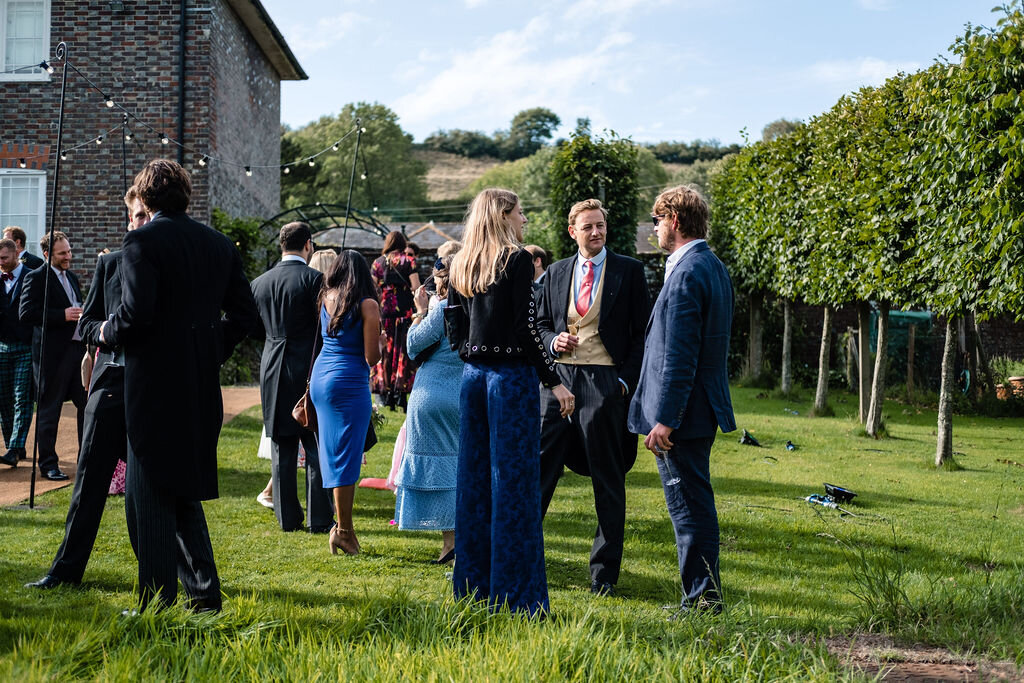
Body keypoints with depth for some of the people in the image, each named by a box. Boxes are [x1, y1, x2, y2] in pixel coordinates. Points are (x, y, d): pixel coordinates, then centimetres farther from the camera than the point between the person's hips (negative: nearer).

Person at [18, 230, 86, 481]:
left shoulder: (72, 277, 18)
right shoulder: (36, 278, -6)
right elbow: (26, 312, -17)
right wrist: (63, 315, -21)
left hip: (78, 347, 7)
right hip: (52, 353, -7)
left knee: (87, 405, 8)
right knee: (49, 411, 2)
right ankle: (48, 464, 11)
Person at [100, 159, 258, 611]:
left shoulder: (142, 242, -11)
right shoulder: (219, 244, 9)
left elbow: (136, 314, -20)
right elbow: (244, 314, 9)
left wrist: (108, 332, -1)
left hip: (154, 383, -6)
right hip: (202, 387, 7)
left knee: (148, 494, 2)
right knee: (185, 491, 17)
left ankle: (156, 599, 3)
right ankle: (203, 590, 18)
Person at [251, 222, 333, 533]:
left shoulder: (259, 282, 6)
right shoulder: (313, 278, -10)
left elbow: (256, 328, 14)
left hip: (274, 374, 5)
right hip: (309, 373, -4)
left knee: (282, 451, 10)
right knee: (316, 449, 3)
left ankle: (287, 516, 15)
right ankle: (319, 519, 4)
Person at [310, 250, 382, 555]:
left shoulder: (327, 298, 5)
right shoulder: (367, 305, -11)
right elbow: (371, 357, -12)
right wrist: (378, 339, 6)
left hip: (319, 378, 6)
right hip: (350, 382, -6)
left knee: (333, 451, 14)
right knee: (347, 454, -2)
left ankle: (343, 525, 19)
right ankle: (343, 530, 1)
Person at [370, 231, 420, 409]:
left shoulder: (378, 262, 6)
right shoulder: (408, 262, -1)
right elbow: (416, 287, -7)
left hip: (383, 310, 2)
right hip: (403, 312, -2)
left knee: (385, 350, 7)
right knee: (402, 350, 1)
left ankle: (385, 394, 7)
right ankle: (400, 392, -4)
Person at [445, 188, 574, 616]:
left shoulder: (461, 265, 11)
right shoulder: (517, 260, -8)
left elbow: (453, 327, 12)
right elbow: (527, 326, -14)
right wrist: (554, 381, -10)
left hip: (472, 376, 7)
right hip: (511, 376, -7)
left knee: (474, 480, 12)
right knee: (514, 483, -2)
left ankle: (473, 586, 21)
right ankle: (514, 595, 2)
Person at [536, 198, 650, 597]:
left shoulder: (629, 271, 2)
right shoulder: (557, 272, 12)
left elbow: (642, 333, 1)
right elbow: (541, 323, 20)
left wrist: (626, 380, -8)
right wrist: (552, 340, -2)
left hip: (605, 381, -3)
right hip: (559, 377, 3)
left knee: (608, 482, 5)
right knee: (539, 467, 0)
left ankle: (604, 573, 15)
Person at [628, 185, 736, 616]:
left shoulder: (687, 273, -18)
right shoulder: (713, 266, 14)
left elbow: (679, 356, -22)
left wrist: (664, 419, -21)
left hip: (683, 410, -10)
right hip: (702, 407, 10)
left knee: (689, 504, -3)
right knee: (694, 502, 16)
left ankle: (702, 598, 5)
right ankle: (704, 593, 24)